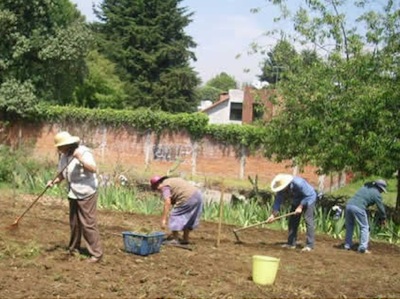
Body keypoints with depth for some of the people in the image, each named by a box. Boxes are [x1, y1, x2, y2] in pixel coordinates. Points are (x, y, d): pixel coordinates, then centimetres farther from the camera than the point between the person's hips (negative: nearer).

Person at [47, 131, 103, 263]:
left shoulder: (83, 152, -17)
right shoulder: (63, 156, 6)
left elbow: (93, 169, -26)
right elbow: (62, 174, 11)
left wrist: (80, 158, -35)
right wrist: (54, 181, -8)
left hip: (86, 193, -8)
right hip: (73, 194, 8)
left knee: (88, 223, -8)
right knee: (74, 222, 16)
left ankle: (96, 253, -2)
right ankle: (74, 248, 30)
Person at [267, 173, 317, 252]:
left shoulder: (299, 183, -37)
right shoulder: (282, 188, -18)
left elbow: (310, 195, -29)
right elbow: (278, 200, -15)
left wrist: (300, 207, -30)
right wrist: (273, 214, -25)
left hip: (308, 199, -7)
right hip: (296, 201, 7)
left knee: (308, 220, -16)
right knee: (292, 220, 2)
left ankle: (309, 245, -17)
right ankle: (291, 243, 8)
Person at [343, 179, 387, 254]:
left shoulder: (365, 187, 27)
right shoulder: (376, 194, 6)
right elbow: (380, 207, 13)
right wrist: (383, 218, 27)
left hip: (349, 204, 6)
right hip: (358, 208, -6)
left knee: (349, 226, 22)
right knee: (365, 227, 7)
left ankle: (348, 245, 25)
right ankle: (362, 248, 3)